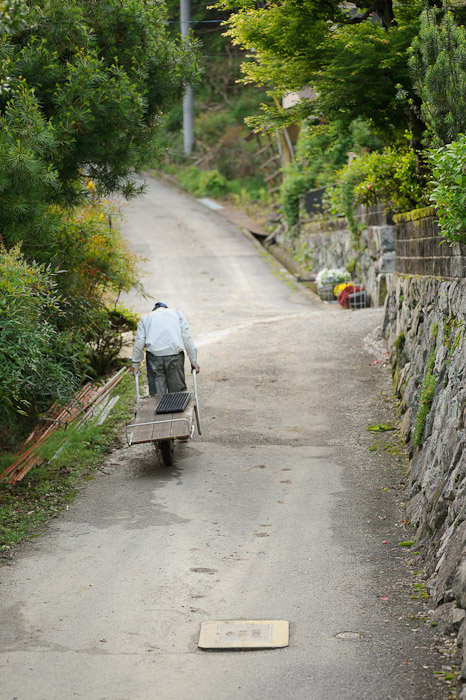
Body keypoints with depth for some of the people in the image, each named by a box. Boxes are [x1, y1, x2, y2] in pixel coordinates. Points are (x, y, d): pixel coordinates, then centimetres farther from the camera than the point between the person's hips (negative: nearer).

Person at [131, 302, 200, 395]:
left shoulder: (145, 318, 22)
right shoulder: (177, 313, 22)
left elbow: (139, 343, 9)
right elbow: (187, 338, 11)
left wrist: (135, 364, 11)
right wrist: (193, 360, 10)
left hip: (154, 355, 0)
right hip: (175, 354, 0)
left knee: (157, 392, 3)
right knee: (178, 391, 7)